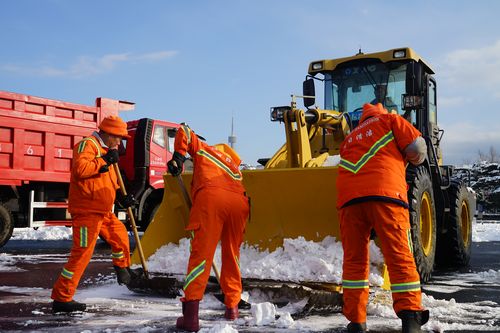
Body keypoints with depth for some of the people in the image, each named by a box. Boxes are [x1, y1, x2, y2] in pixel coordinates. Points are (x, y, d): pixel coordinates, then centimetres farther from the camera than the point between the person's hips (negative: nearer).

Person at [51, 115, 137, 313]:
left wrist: (121, 198, 12)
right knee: (82, 254, -9)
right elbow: (80, 168, -28)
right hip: (87, 210, -10)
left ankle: (122, 267, 47)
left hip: (103, 211, 10)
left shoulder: (104, 150, 20)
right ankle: (61, 298, -3)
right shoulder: (88, 144, -10)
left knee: (120, 234, 23)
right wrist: (104, 161, -20)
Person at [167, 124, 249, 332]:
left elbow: (184, 131, 24)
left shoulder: (204, 149, 33)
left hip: (211, 197, -4)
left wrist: (178, 156, 17)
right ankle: (232, 306, 26)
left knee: (201, 254, -6)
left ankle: (190, 315, -12)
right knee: (232, 255, 20)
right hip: (239, 202, 4)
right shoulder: (235, 168, 40)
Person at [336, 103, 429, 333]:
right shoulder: (389, 120, 21)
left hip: (348, 197, 4)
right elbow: (417, 147, 8)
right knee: (399, 257, -1)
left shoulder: (349, 139, 35)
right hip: (385, 193, -4)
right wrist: (414, 159, 30)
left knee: (354, 260, 9)